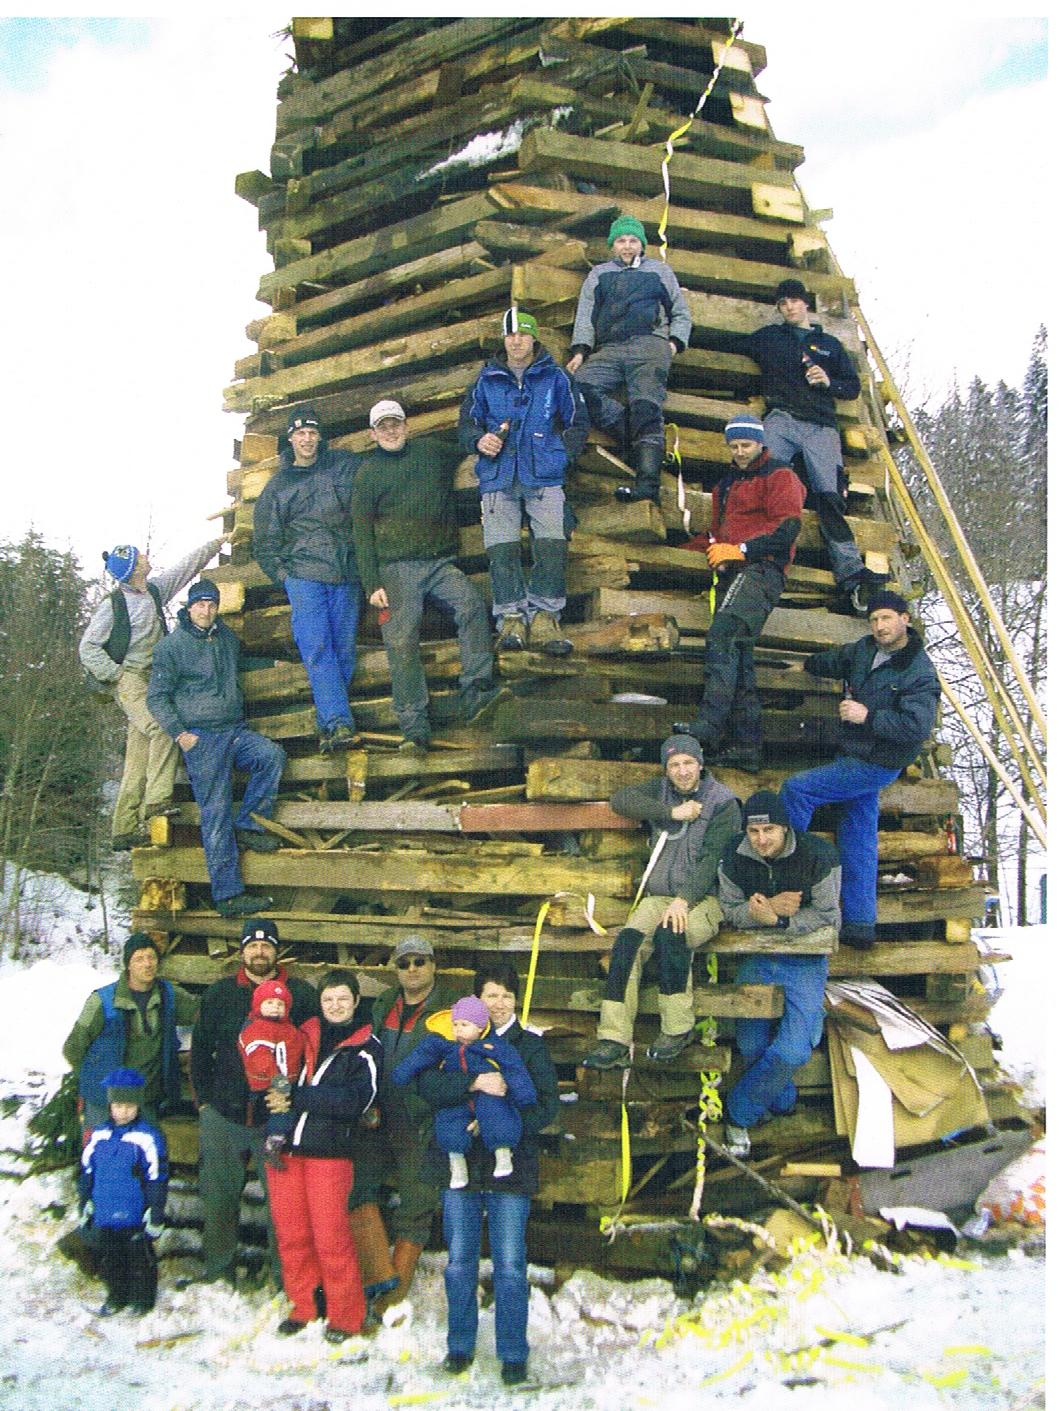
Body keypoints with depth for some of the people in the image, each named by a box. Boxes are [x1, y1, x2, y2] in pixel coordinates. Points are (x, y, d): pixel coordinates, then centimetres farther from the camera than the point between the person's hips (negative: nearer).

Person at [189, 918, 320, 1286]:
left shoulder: (301, 994, 3)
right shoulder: (220, 993, 9)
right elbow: (200, 1046, 13)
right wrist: (204, 1097, 7)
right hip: (223, 1114, 2)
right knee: (219, 1196, 8)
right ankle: (219, 1270, 23)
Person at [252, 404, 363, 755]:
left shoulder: (344, 465, 12)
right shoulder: (277, 486, 13)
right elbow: (266, 541, 17)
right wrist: (282, 575, 6)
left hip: (347, 574, 1)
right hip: (304, 575, -1)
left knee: (344, 648, -2)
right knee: (317, 647, -16)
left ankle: (328, 723, 4)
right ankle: (339, 723, -22)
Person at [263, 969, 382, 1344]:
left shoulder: (366, 1048, 1)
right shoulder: (303, 1035, 14)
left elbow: (355, 1099, -12)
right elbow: (277, 1078, 17)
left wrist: (296, 1100, -15)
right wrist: (277, 1097, -7)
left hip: (329, 1148, -4)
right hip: (286, 1144, 4)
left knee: (330, 1234, -4)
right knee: (290, 1231, 8)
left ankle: (345, 1316, 11)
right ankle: (301, 1306, 25)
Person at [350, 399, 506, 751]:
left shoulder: (432, 451, 16)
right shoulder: (368, 472, 9)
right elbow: (362, 532, 5)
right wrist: (372, 584, -5)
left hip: (440, 562, 2)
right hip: (396, 567, -2)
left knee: (471, 603, -25)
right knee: (401, 643, -10)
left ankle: (475, 694, -25)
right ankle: (414, 729, -8)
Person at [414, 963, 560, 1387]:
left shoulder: (530, 1046, 4)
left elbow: (546, 1105, -5)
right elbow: (426, 1084, -14)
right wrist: (474, 1082, -28)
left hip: (510, 1168, -1)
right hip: (458, 1163, 1)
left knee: (510, 1267, 0)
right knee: (459, 1263, 10)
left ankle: (513, 1354, 14)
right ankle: (460, 1346, 26)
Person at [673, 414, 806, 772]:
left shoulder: (779, 477, 4)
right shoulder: (725, 486, 30)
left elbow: (788, 528, -9)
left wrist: (742, 549, -14)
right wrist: (713, 545, 16)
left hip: (760, 570, -9)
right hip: (733, 574, 9)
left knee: (723, 636, -27)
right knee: (737, 654, 2)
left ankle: (710, 723, -38)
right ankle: (746, 744, 1)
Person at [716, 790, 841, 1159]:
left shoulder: (818, 855, -17)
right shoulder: (734, 856, -8)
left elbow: (825, 916, -10)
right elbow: (730, 910, 0)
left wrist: (777, 919, -23)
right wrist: (768, 907, -21)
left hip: (805, 962, -3)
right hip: (756, 960, 3)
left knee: (793, 1051, -18)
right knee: (751, 1046, -5)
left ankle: (740, 1112, 3)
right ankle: (780, 1102, 26)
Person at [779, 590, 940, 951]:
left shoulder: (921, 673, -17)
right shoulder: (865, 650, 6)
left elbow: (917, 727, -27)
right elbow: (835, 661, 29)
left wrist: (868, 716, -26)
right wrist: (806, 664, 44)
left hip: (875, 765, -8)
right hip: (853, 758, 8)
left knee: (796, 788, -13)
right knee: (858, 842, 10)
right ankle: (859, 926, 15)